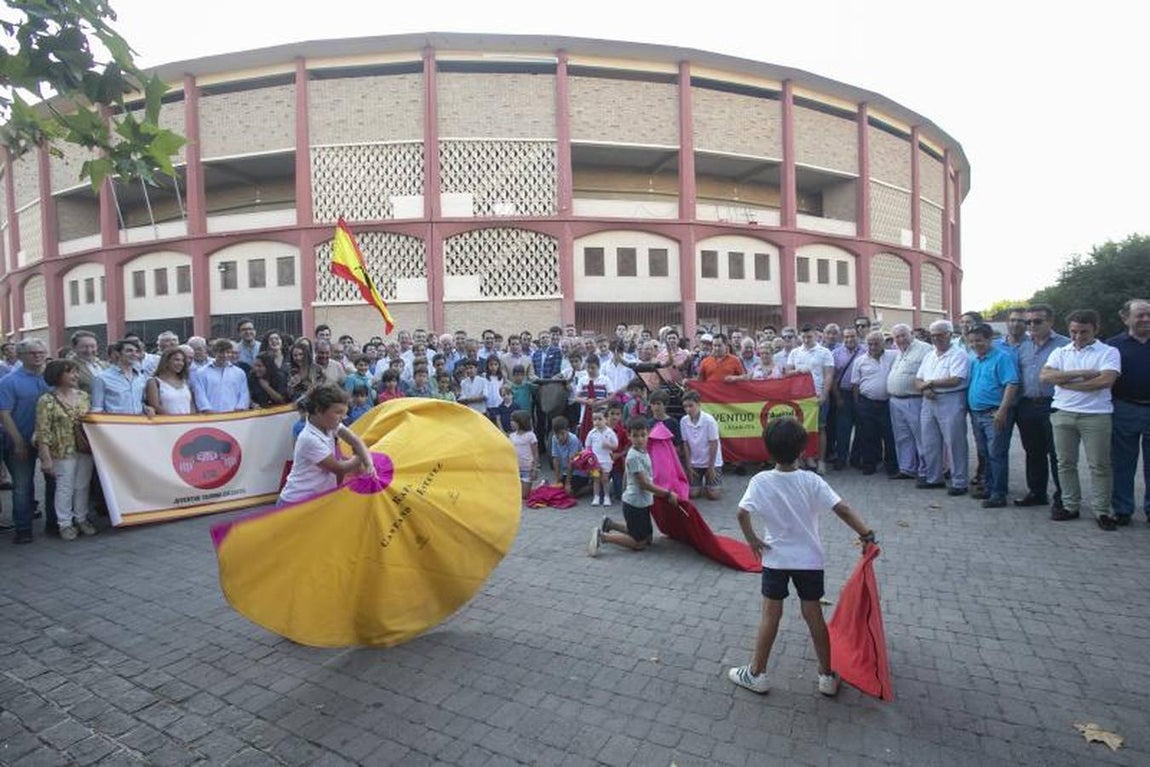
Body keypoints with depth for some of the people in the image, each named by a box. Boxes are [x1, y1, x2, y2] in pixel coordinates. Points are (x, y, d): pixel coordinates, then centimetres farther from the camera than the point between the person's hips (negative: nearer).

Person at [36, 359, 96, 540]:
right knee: (65, 488, 4)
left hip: (86, 450, 4)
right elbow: (43, 432, -10)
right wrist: (46, 458, -14)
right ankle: (65, 523, 17)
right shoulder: (47, 400, -9)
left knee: (83, 486, 12)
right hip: (63, 451, -4)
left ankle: (81, 519, 26)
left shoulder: (84, 395, 6)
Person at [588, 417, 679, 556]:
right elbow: (644, 484, -22)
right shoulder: (634, 456, -22)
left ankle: (609, 524, 23)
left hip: (643, 503, 9)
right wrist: (668, 494, -17)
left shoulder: (643, 452, 5)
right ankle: (602, 536, 2)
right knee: (639, 543, -1)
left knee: (647, 537, 19)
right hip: (635, 504, -9)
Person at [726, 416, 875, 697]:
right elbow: (843, 510, -16)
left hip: (775, 558, -1)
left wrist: (752, 540, -8)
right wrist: (867, 535, -7)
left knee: (770, 615, 9)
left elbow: (742, 513, -21)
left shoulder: (760, 481, -15)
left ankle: (756, 673, 20)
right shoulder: (812, 481, -13)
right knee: (813, 615, 15)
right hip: (809, 559, 1)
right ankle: (827, 676, 28)